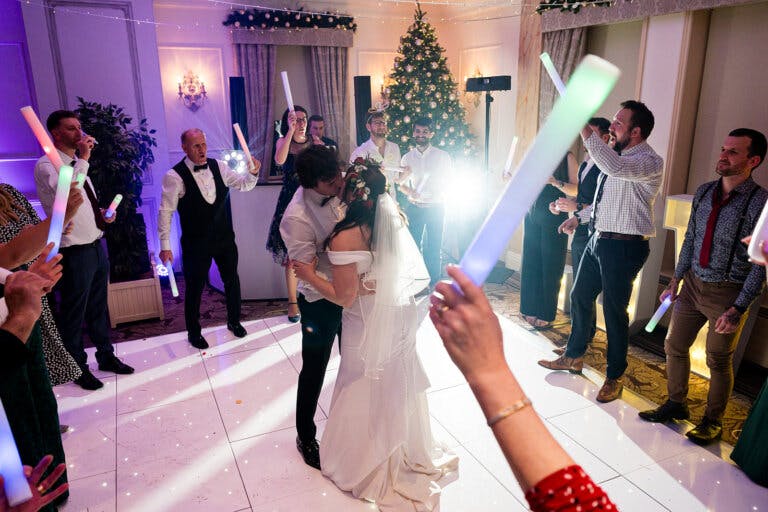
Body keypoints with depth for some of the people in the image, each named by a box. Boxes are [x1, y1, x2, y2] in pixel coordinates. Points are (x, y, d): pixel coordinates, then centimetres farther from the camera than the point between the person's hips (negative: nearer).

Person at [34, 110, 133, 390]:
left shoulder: (77, 164, 14)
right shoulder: (46, 165, -12)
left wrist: (103, 214, 7)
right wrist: (84, 158, -28)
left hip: (97, 244, 8)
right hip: (75, 251, -8)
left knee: (98, 307, 20)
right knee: (74, 314, 7)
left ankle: (106, 356, 35)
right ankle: (78, 367, 24)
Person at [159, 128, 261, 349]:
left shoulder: (219, 166, -2)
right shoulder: (175, 176, -15)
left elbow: (243, 184, 6)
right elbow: (166, 211, -12)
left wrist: (253, 172, -17)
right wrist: (165, 246, -12)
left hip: (225, 238, 4)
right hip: (196, 243, -4)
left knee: (232, 280, 17)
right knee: (194, 288, 10)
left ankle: (234, 321, 40)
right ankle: (193, 332, 31)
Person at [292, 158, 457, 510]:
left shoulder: (345, 237, -26)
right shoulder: (395, 218, -7)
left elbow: (344, 296, -21)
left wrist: (309, 275, -9)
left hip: (369, 326, -6)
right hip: (401, 317, 6)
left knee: (367, 392, 16)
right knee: (398, 387, 25)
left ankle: (364, 464, 39)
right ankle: (407, 451, 49)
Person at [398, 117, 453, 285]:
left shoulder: (442, 156, -1)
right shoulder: (407, 158, 5)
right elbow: (401, 184, 8)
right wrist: (409, 192, -13)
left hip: (435, 207, -2)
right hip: (413, 207, 2)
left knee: (434, 246, 5)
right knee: (413, 245, 7)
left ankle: (434, 283, 17)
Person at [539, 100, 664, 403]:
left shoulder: (650, 162, -17)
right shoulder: (617, 155, 11)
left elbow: (615, 168, -40)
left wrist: (584, 130, -38)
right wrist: (579, 217, 19)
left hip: (624, 245, -9)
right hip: (598, 238, 9)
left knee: (614, 310, 2)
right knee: (579, 296, 17)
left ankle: (614, 377, 22)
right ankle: (573, 357, 37)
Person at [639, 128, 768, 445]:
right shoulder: (704, 192, 2)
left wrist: (738, 309, -18)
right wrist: (676, 280, 9)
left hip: (727, 292, -5)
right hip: (693, 284, 6)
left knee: (718, 361, 8)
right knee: (674, 346, 13)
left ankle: (713, 422, 29)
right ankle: (675, 404, 34)